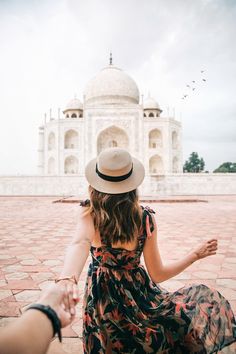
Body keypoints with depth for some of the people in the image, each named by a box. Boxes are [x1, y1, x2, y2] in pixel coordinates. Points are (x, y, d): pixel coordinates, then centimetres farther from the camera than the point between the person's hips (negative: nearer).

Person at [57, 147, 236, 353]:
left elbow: (80, 243, -42)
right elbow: (157, 275, -12)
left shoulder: (89, 214, -19)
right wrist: (196, 254, -1)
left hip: (102, 298, 2)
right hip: (137, 293, -2)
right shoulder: (145, 218, -18)